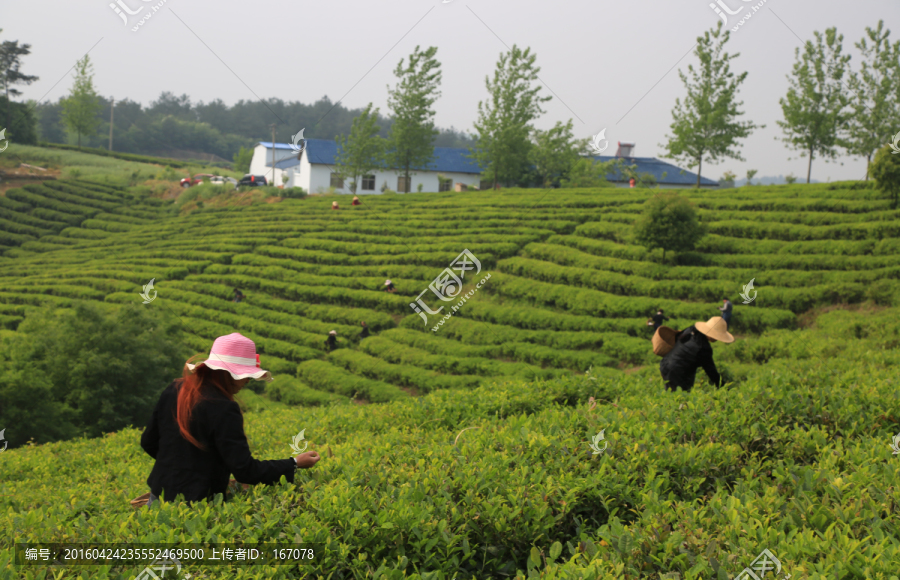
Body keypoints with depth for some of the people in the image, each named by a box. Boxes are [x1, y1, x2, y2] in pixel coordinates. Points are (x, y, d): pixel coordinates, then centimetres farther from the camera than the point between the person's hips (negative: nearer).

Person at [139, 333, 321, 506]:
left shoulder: (174, 390, 3)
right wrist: (293, 464, -11)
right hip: (196, 503, -7)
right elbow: (244, 471, -18)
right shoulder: (223, 409, -19)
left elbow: (148, 443, 14)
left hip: (159, 496, 8)